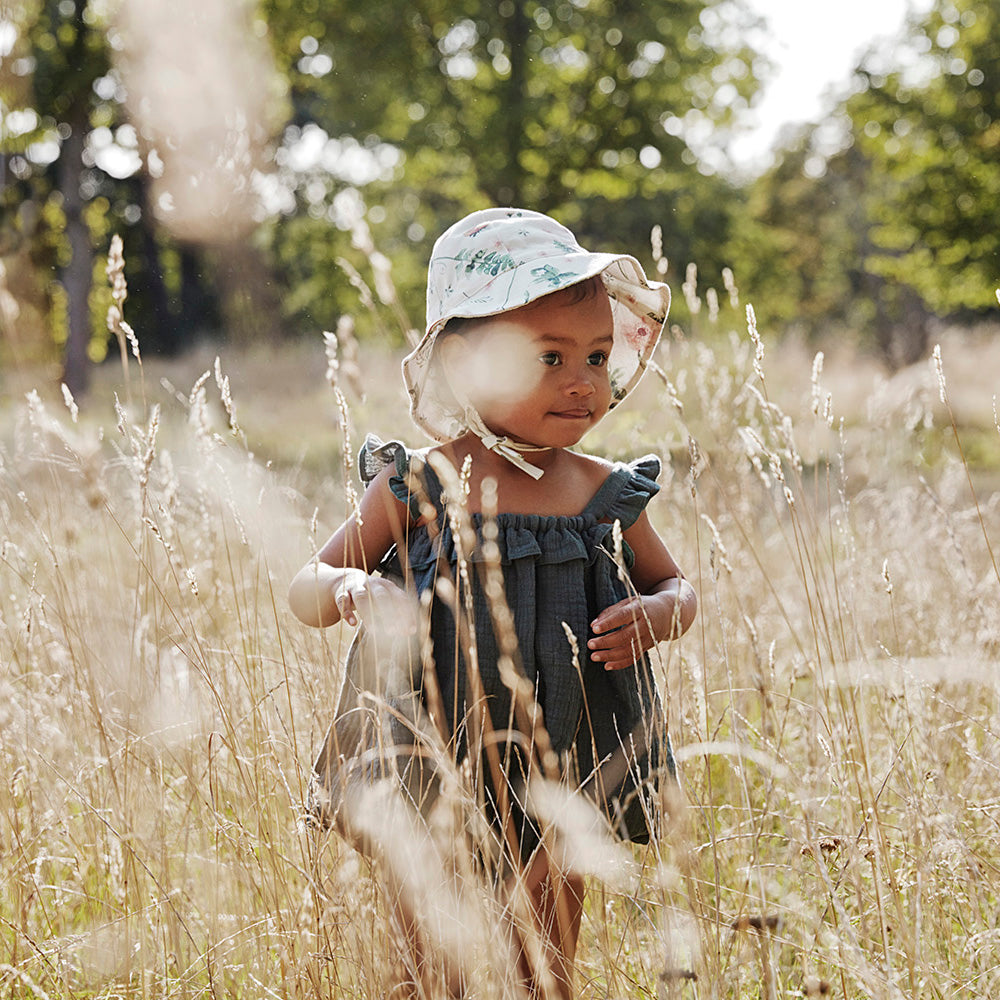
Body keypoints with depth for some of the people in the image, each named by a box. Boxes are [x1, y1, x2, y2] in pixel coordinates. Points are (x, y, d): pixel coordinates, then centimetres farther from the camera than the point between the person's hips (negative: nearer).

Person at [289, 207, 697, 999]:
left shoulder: (604, 493, 0)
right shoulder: (417, 488, -7)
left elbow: (677, 586, 15)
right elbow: (308, 585, -1)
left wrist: (654, 616, -9)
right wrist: (357, 592, -24)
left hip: (562, 769, 2)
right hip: (436, 763, -2)